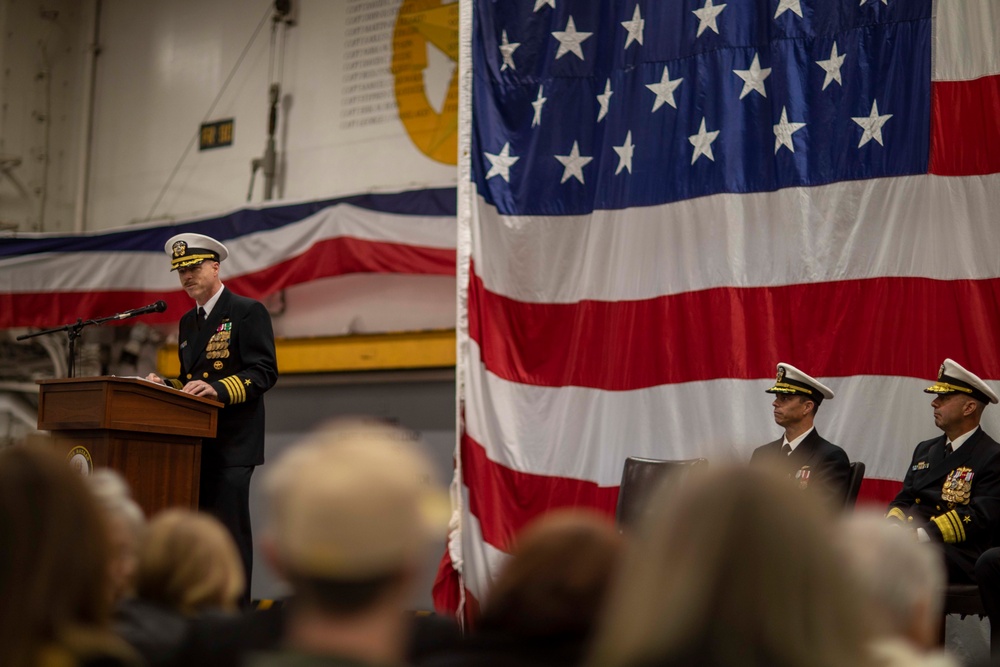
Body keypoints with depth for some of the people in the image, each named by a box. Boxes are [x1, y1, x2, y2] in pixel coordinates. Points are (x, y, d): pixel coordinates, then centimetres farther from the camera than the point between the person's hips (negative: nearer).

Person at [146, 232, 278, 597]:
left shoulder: (248, 311, -4)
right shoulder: (188, 321, 20)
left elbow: (264, 372, -13)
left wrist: (218, 388, -26)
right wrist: (165, 385, 5)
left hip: (231, 442, -8)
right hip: (195, 442, 8)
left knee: (229, 530, -10)